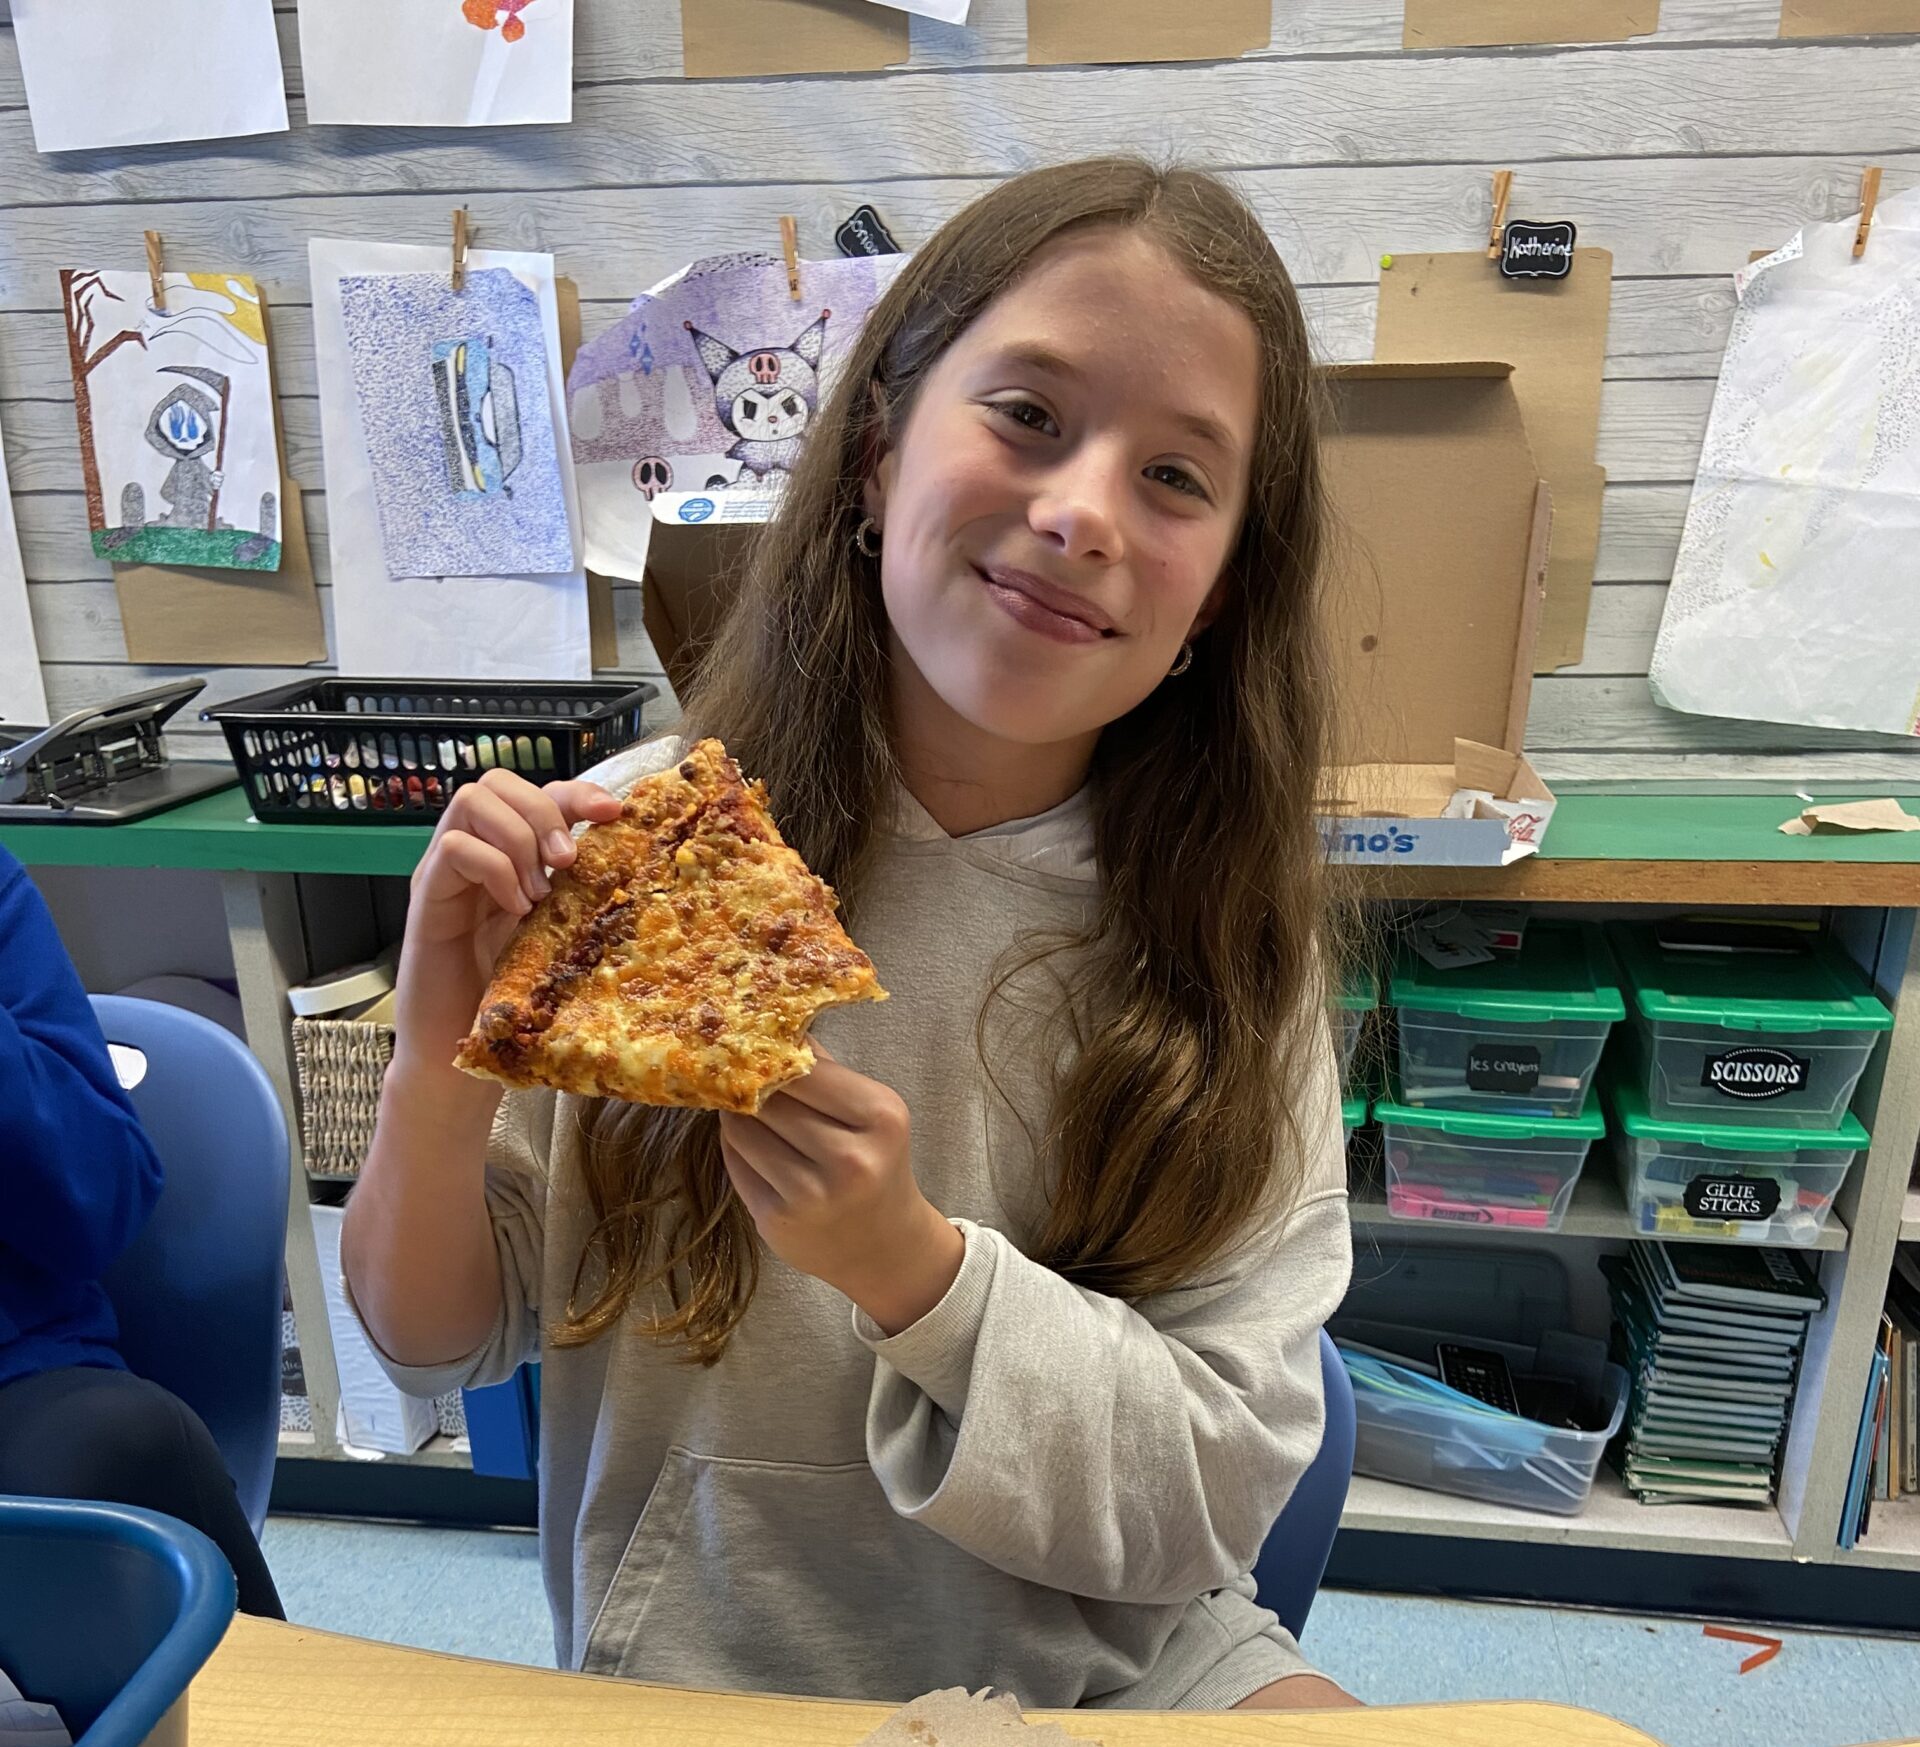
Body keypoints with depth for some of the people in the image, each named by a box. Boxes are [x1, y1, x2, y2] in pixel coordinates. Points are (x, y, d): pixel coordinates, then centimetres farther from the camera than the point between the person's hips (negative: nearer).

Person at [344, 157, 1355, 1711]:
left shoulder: (1227, 941, -11)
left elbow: (1225, 1495, -11)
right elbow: (437, 1347, -3)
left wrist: (915, 1271, -25)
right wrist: (441, 1069, -22)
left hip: (1108, 1668, 0)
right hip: (693, 1664, 2)